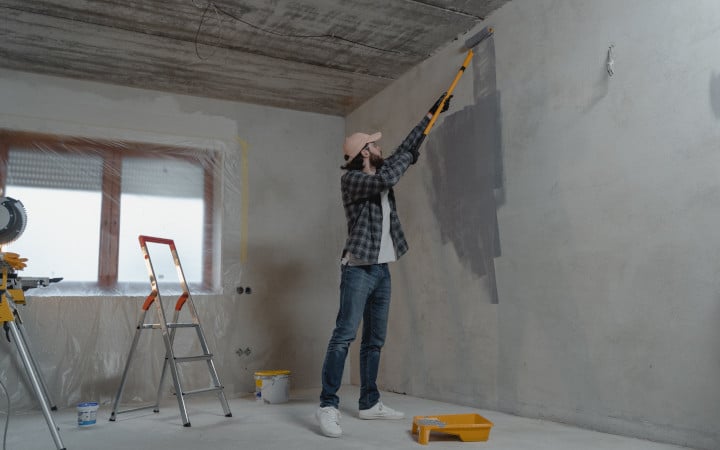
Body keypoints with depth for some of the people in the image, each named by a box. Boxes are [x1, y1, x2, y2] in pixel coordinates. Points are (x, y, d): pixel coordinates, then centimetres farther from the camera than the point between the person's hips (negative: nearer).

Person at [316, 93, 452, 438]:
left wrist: (430, 115, 29)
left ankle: (369, 403, 16)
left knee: (375, 341, 9)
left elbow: (405, 150, 26)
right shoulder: (350, 179, -8)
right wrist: (409, 156, -7)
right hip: (358, 269, -8)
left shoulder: (380, 174, 16)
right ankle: (328, 405, -10)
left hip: (382, 270, 8)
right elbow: (387, 179, -25)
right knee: (344, 336, -13)